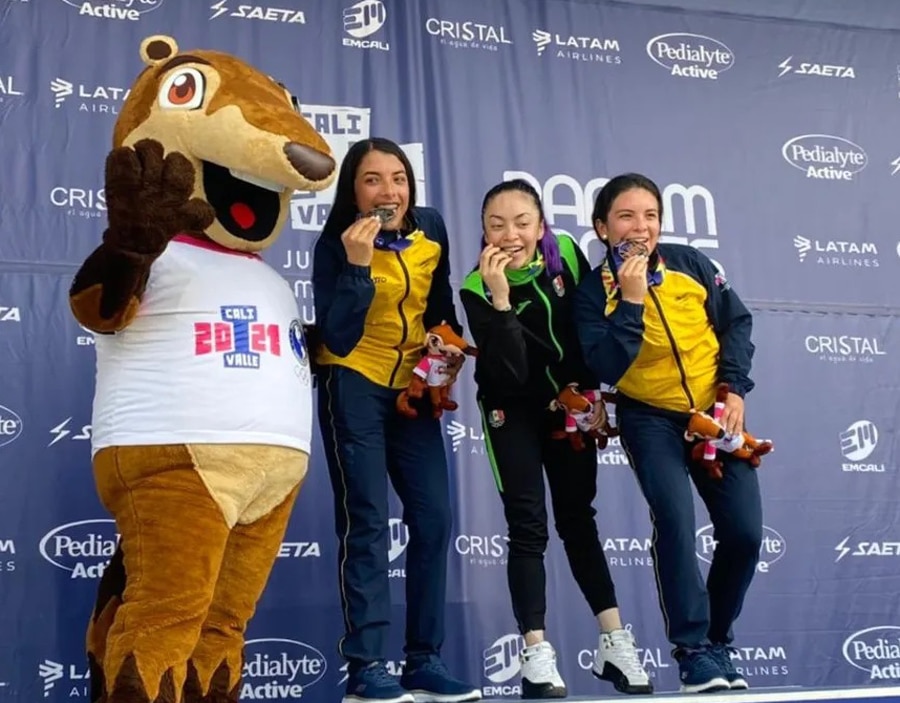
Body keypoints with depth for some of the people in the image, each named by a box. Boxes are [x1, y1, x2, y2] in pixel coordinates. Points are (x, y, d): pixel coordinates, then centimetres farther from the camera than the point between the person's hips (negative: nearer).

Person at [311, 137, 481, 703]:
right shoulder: (337, 245, -15)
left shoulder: (431, 228, -2)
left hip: (412, 385, 5)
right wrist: (358, 266, -31)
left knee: (434, 518, 2)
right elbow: (338, 339, -24)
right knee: (366, 520, -9)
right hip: (354, 384, -5)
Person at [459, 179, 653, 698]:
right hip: (514, 410, -3)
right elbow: (509, 375, -33)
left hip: (569, 401, 3)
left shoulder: (566, 254, -14)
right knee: (528, 523, -8)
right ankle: (538, 654, -6)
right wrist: (500, 298, -40)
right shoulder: (478, 289, -23)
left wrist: (592, 393, 1)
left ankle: (615, 643, 13)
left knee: (578, 517, 8)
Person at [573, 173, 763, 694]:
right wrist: (632, 301, -28)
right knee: (675, 521, -23)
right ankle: (693, 649, -11)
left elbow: (737, 321, 3)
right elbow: (606, 369, -22)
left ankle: (719, 639, 18)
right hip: (651, 418, -2)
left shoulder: (689, 262, -5)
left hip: (714, 412, 3)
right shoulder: (595, 291, -10)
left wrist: (735, 388, -7)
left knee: (745, 531, -4)